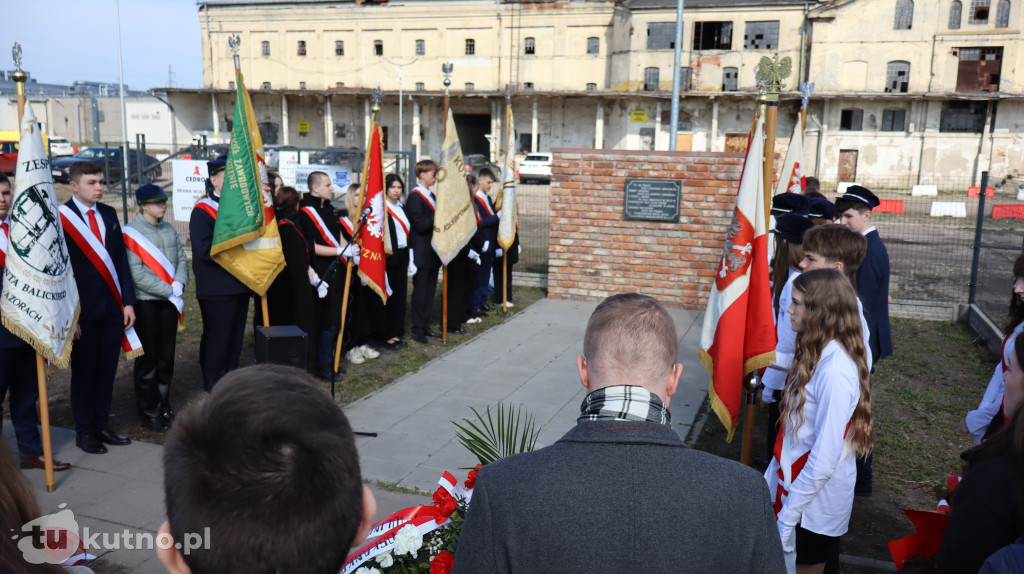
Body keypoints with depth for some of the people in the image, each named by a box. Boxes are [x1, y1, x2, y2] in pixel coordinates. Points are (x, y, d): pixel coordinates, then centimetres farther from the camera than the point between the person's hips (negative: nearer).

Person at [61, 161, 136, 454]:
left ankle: (102, 425, 24)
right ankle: (84, 430, 21)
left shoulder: (108, 214, 10)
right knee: (84, 371, 6)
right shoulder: (60, 219, -7)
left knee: (107, 369, 11)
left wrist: (128, 301, 5)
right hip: (83, 310, -5)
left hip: (113, 307, 5)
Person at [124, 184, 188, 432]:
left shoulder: (169, 229, 9)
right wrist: (168, 291, -17)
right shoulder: (131, 232, -9)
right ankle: (148, 412, 13)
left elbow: (182, 258, 11)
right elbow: (137, 273, -15)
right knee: (148, 358, 2)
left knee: (166, 356, 12)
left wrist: (178, 284, -9)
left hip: (170, 300, 5)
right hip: (145, 302, -5)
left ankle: (164, 406, 24)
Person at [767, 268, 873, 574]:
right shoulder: (816, 354, 3)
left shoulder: (835, 372, -26)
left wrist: (787, 515, -19)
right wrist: (775, 474, 11)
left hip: (817, 500, -8)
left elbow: (825, 458, -25)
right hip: (795, 484, 8)